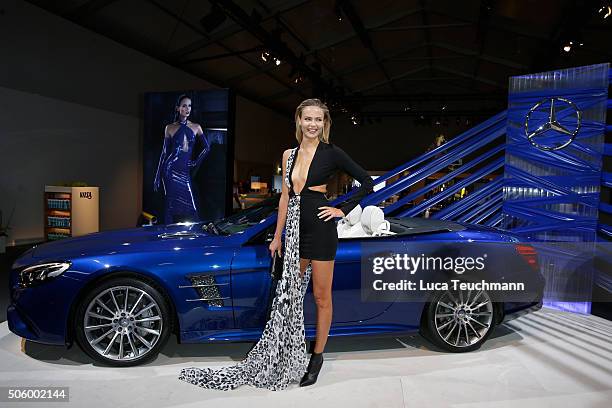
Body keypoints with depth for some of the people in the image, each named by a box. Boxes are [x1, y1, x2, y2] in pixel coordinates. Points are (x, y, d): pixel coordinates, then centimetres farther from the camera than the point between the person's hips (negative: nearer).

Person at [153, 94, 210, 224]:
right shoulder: (170, 128, 3)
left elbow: (207, 147, 14)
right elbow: (164, 152, 5)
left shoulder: (196, 127, 7)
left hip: (185, 171, 2)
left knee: (189, 207, -4)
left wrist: (196, 163, 6)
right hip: (170, 170, -1)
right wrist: (157, 177, 3)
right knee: (172, 204, -2)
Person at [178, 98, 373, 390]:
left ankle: (316, 357, 23)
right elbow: (285, 197, 12)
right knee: (290, 294, 12)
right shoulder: (289, 155, 10)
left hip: (320, 229, -5)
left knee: (321, 297, 7)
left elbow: (367, 183, -1)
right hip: (295, 229, 6)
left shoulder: (332, 153, -5)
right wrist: (277, 236, 12)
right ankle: (291, 355, 28)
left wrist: (343, 210, -6)